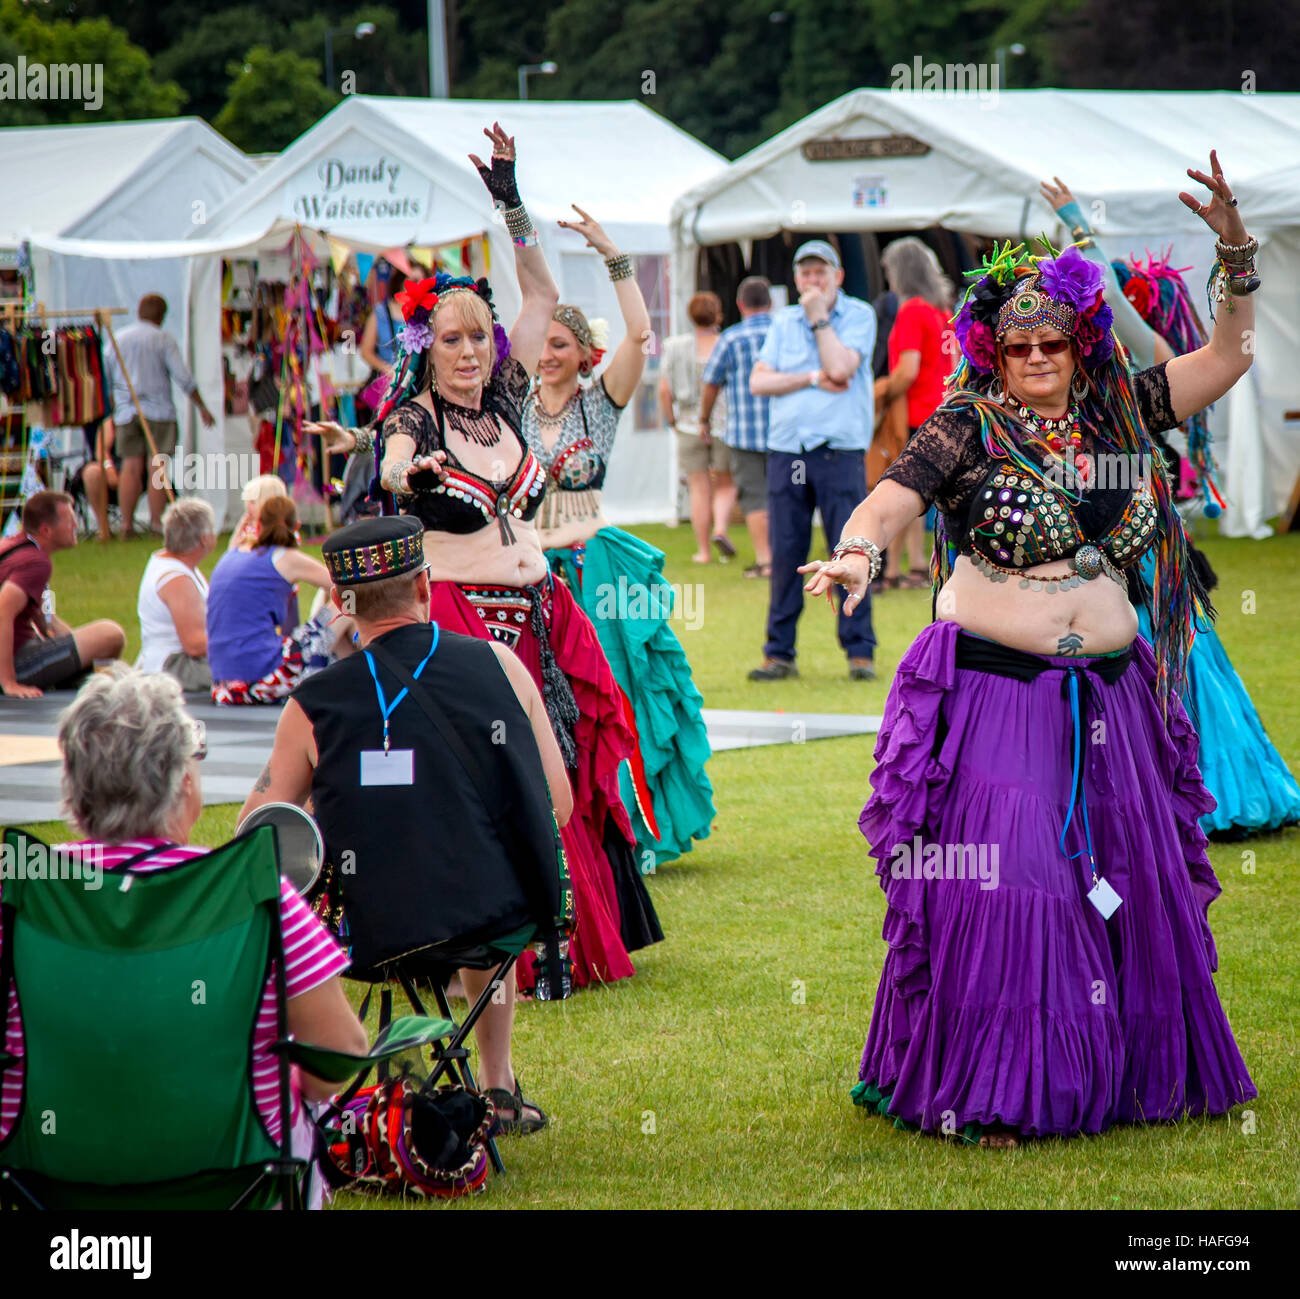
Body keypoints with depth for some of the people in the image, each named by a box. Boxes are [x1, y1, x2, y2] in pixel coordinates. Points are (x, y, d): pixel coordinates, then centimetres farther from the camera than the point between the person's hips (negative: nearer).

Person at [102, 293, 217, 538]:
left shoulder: (118, 339, 10)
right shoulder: (163, 340, -2)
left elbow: (105, 378, 14)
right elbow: (183, 378, -6)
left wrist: (110, 412, 24)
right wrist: (202, 407, 3)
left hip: (126, 412, 4)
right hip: (158, 411, -4)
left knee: (131, 467, 2)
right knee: (158, 466, -4)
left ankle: (126, 523, -3)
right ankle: (156, 522, -8)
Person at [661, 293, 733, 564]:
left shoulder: (676, 349, -2)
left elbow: (664, 391, -4)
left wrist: (672, 421, 8)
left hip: (690, 426, 1)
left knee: (700, 490, 7)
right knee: (725, 485, 13)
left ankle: (703, 550, 8)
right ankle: (720, 528, -11)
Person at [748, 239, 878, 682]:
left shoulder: (859, 315, 3)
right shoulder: (783, 322, 15)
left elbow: (840, 367, -13)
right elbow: (758, 381, 4)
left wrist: (819, 317, -5)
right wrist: (812, 378, -6)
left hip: (840, 450, -4)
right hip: (786, 450, 4)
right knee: (785, 555, 3)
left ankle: (860, 652, 0)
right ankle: (779, 653, 9)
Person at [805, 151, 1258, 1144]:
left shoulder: (1117, 414, 8)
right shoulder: (968, 427, -3)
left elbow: (1226, 359, 11)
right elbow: (889, 503, -12)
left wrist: (1236, 259, -2)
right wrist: (856, 552, -33)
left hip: (1108, 691, 5)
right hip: (992, 686, -5)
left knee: (1131, 883, 9)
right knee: (995, 882, -9)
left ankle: (1134, 1072, 24)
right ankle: (986, 1092, 0)